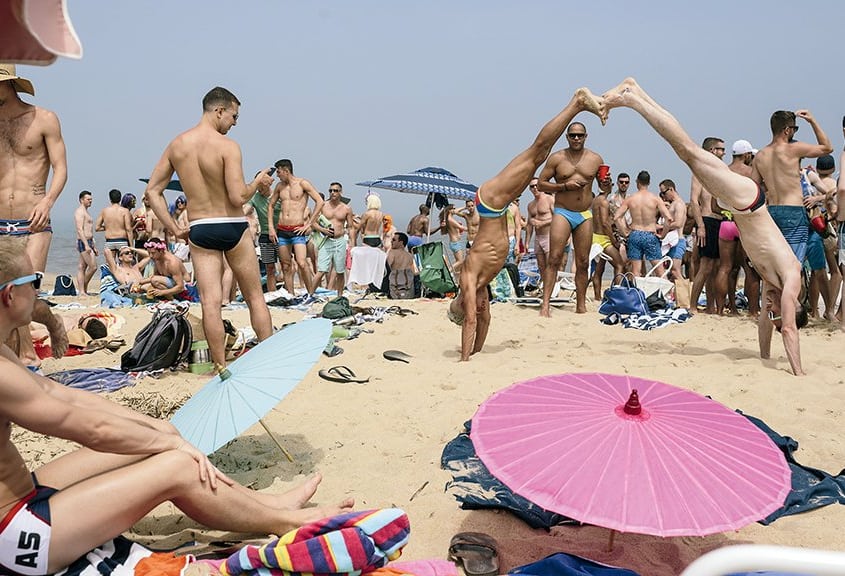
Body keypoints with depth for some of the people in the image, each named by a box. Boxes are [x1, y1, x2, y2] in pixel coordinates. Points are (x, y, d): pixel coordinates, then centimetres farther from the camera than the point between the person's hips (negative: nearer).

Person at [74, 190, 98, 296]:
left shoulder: (85, 212, 22)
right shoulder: (79, 211, -9)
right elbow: (80, 230, -19)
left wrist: (93, 246, 25)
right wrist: (86, 245, -27)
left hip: (88, 242, 10)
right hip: (84, 242, -10)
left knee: (82, 267, 6)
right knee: (93, 266, -11)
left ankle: (82, 291, 5)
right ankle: (84, 289, 0)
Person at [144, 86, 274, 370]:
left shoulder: (176, 145, 4)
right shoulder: (228, 146, -13)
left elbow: (152, 190, 5)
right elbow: (238, 197, -20)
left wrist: (175, 229, 7)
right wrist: (258, 181, -1)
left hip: (199, 231, 4)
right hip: (233, 229, -3)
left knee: (211, 302, 3)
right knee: (255, 297, 10)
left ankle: (221, 367, 6)